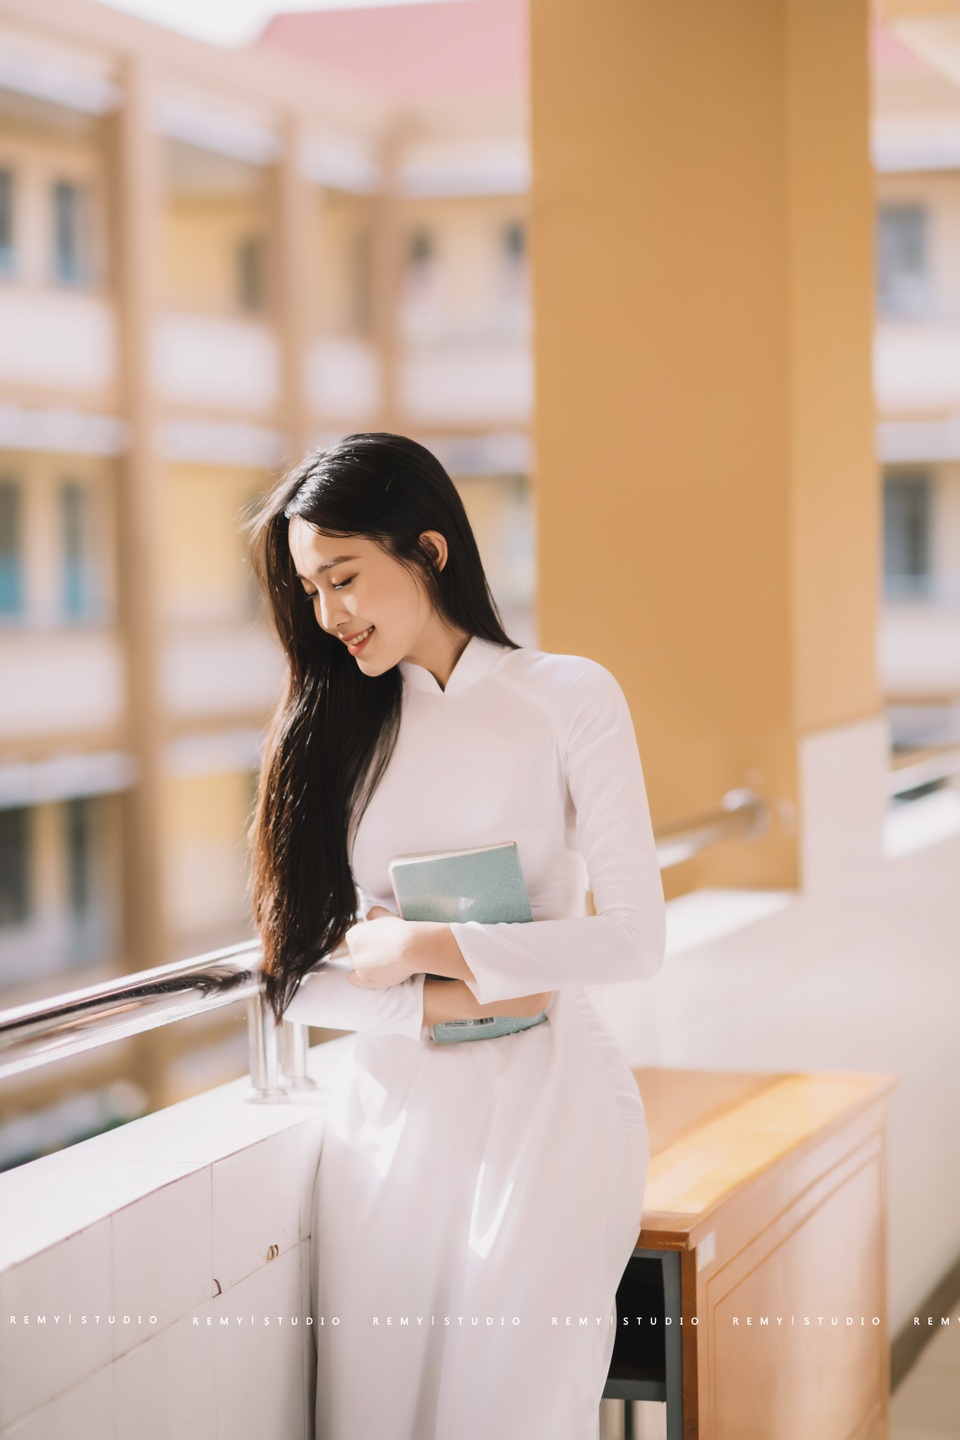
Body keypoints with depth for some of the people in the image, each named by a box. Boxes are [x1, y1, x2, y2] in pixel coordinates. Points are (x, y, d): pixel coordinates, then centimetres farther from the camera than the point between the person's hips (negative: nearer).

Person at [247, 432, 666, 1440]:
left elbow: (633, 940, -6)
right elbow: (300, 976, 5)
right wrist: (444, 1000, -11)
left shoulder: (569, 698, 0)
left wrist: (425, 948, -9)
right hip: (388, 1104, 3)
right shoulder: (330, 728, 10)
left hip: (542, 1098, -3)